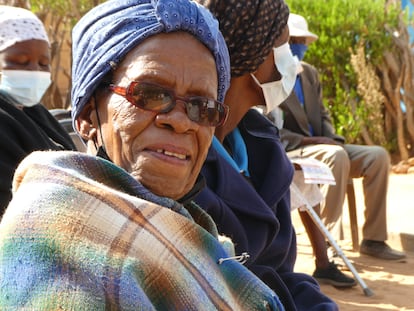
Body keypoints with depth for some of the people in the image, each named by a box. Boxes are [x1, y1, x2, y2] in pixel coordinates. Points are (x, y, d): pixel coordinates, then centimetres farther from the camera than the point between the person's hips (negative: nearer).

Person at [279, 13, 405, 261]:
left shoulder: (310, 73, 18)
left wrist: (330, 139, -4)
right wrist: (311, 141, -21)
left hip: (321, 149, 8)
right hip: (287, 153, -8)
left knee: (378, 156, -10)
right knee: (337, 155, -36)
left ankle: (373, 239, -9)